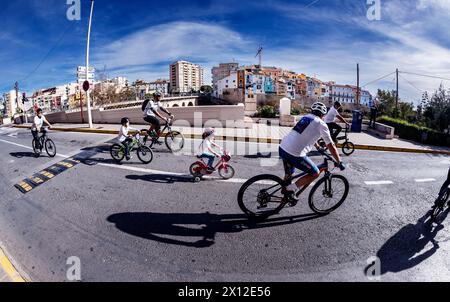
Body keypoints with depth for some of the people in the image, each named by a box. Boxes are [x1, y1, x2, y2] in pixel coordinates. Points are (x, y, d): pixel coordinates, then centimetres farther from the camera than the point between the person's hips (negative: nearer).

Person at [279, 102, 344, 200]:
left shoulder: (306, 117, 21)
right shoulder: (321, 124, 0)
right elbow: (331, 146, 3)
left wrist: (317, 147, 55)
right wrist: (339, 162, 14)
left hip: (282, 148, 8)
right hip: (295, 154, -8)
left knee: (288, 174, 29)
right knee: (315, 173, 10)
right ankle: (292, 189, 5)